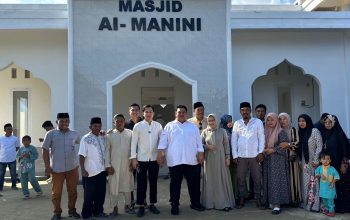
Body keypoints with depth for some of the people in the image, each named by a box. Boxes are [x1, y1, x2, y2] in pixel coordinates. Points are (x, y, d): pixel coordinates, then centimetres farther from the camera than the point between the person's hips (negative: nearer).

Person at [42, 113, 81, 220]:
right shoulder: (51, 134, -1)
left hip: (72, 168, 2)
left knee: (72, 191, 10)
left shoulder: (74, 134, 6)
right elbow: (45, 150, -1)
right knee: (56, 192, 7)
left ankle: (72, 210, 26)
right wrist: (47, 166, -5)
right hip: (57, 168, -2)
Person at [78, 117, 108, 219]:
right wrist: (83, 170, -20)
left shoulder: (102, 138, 7)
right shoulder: (86, 139, -10)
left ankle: (98, 211, 30)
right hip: (90, 172, -6)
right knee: (89, 195, 5)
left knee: (101, 193, 14)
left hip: (101, 170, 6)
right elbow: (82, 155, -14)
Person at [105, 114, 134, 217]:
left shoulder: (130, 133, 2)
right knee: (114, 186, 3)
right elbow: (107, 150, 0)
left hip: (127, 164, 1)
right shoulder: (110, 135, 1)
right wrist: (108, 165, -5)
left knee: (127, 185, 9)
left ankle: (127, 205, 24)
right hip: (114, 165, -1)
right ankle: (115, 207, 16)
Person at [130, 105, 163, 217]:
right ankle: (141, 206, 15)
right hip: (141, 159, -2)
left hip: (154, 158, 2)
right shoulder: (138, 126, -2)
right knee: (141, 183, 4)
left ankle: (152, 204, 23)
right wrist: (133, 158, -6)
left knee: (153, 182, 11)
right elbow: (134, 142, -2)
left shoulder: (158, 125, 3)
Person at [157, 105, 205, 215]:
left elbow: (198, 141, 12)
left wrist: (200, 153, 2)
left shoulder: (193, 127, 15)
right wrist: (160, 152, -12)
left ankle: (195, 203, 21)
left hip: (191, 160, 2)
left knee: (194, 182, 7)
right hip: (175, 160, -2)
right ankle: (174, 205, 14)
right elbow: (163, 140, -1)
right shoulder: (169, 126, 7)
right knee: (175, 183, 4)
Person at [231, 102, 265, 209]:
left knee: (257, 178, 4)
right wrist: (235, 155, 0)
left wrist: (261, 152, -8)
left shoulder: (258, 122, 2)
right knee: (240, 178, 7)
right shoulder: (237, 123, 7)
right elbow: (233, 140, 6)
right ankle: (242, 199, 18)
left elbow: (261, 138, 0)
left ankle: (258, 199, 15)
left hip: (254, 155, -2)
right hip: (241, 156, 2)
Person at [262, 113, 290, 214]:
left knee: (276, 180, -10)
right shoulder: (266, 132, 14)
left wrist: (273, 150, -15)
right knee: (269, 180, 6)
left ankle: (277, 204, -10)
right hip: (267, 160, 6)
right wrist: (264, 151, 2)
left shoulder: (281, 132, -5)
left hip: (278, 160, -6)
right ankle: (271, 201, 12)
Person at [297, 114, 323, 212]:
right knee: (305, 183, 9)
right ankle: (306, 203, 17)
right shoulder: (300, 132, 12)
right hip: (304, 162, 6)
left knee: (313, 182, -5)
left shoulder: (314, 131, -7)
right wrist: (299, 161, 10)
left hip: (313, 162, -6)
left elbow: (319, 146, -12)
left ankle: (315, 205, 0)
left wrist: (316, 160, -15)